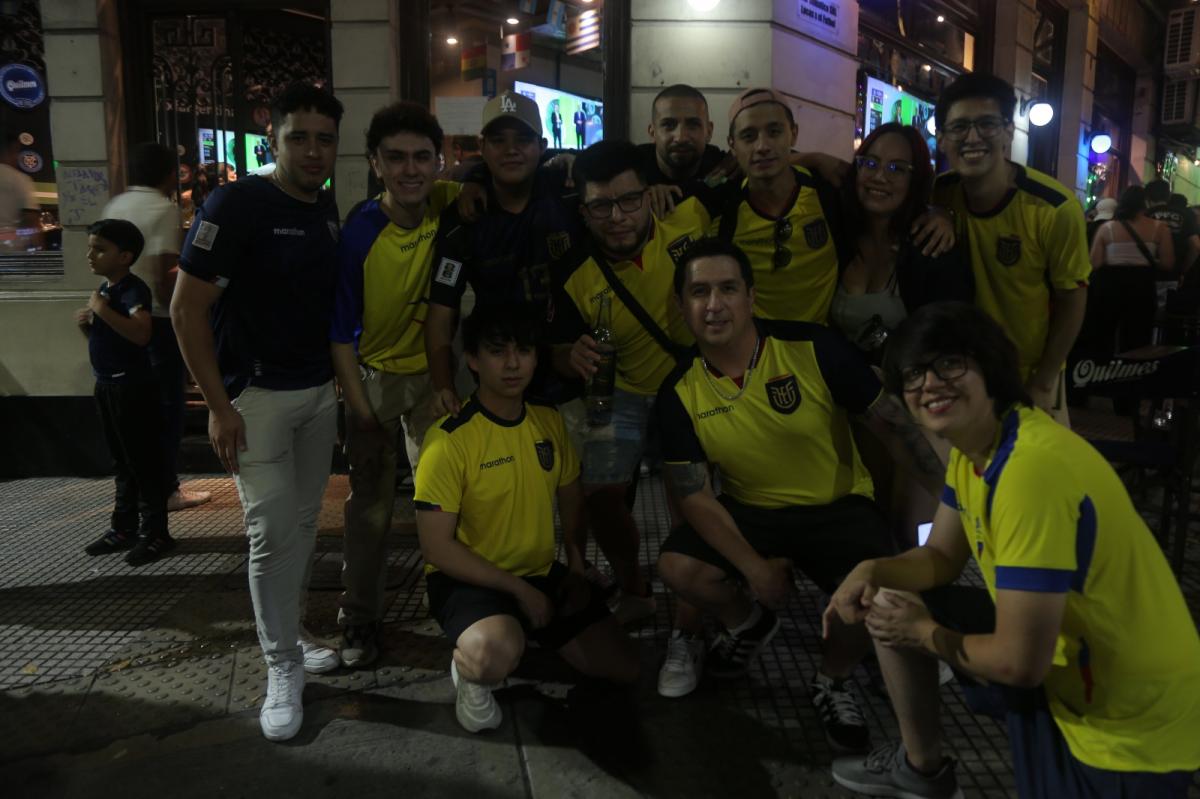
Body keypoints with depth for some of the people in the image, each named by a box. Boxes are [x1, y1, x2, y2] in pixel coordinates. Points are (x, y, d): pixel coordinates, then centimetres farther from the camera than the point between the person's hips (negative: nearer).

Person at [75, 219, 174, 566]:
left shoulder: (134, 289, -17)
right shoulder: (103, 289, 11)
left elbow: (141, 334, -35)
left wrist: (102, 310, -28)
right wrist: (85, 323, 2)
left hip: (133, 386, -9)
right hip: (106, 385, 9)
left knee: (144, 462, -1)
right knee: (122, 462, 17)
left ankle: (155, 532, 8)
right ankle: (124, 527, 27)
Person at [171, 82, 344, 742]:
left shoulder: (327, 212, 7)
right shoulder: (238, 204, -13)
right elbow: (186, 308, -14)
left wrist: (342, 378, 13)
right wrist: (219, 407, -16)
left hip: (319, 391, 6)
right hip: (256, 393, -6)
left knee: (304, 521, 13)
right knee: (272, 526, -6)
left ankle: (290, 631, 31)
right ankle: (283, 667, 9)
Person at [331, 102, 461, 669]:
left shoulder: (448, 206, -12)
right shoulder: (358, 233, -19)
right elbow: (341, 332, -13)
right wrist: (360, 409, -15)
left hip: (432, 373, 2)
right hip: (373, 376, -2)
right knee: (370, 505, 5)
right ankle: (360, 622, 21)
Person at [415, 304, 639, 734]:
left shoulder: (550, 421, 0)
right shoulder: (449, 440, -19)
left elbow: (571, 500, 16)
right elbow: (437, 548, -18)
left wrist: (577, 568, 4)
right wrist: (518, 589, -18)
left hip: (543, 572, 6)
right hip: (468, 580, -6)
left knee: (624, 667, 3)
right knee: (496, 653, -38)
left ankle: (528, 634, 23)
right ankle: (469, 666, -1)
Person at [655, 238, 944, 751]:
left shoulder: (813, 348, -18)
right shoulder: (679, 393, -11)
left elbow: (890, 423, -9)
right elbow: (696, 495, -8)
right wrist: (754, 566, -17)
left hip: (837, 506, -2)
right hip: (748, 509, 2)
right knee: (678, 568, -21)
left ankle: (832, 683, 10)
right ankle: (749, 623, 16)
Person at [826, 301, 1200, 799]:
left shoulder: (1032, 471, -32)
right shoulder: (972, 444, -1)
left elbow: (1019, 663, -30)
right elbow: (940, 558, 9)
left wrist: (925, 634, -11)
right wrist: (871, 572, -12)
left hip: (1132, 720, -8)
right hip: (1061, 653, 9)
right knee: (888, 605, 10)